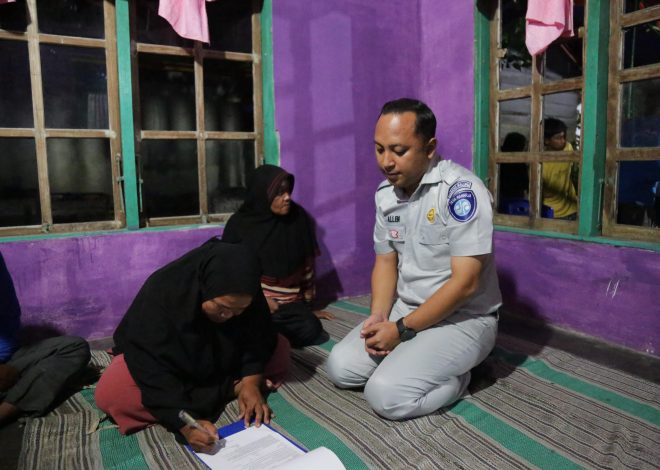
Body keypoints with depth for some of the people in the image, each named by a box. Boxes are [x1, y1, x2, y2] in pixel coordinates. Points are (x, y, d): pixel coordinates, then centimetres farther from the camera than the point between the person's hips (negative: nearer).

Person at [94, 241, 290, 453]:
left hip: (217, 364, 3)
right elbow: (152, 366, -36)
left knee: (280, 349, -14)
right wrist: (187, 424, -45)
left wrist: (251, 382, -31)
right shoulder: (160, 293, -34)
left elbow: (258, 337, -14)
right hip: (162, 360, -2)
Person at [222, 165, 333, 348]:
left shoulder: (298, 217, -1)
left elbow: (307, 266, 6)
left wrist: (308, 306, 9)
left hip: (290, 302, 3)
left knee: (311, 330, -25)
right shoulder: (239, 223, -4)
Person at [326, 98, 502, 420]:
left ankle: (455, 378, 4)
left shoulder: (461, 190, -23)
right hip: (406, 310, 7)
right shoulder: (385, 193, 1)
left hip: (463, 318, -7)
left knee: (386, 394, -21)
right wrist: (379, 315, -8)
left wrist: (402, 329, -19)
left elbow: (465, 282, -24)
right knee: (340, 367, -3)